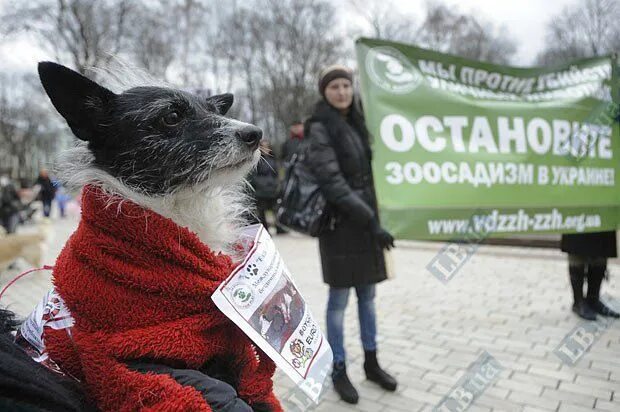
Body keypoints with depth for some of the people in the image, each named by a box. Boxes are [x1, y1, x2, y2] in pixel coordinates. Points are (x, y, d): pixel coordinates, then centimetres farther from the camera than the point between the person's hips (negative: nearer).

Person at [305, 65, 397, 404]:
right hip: (340, 222, -7)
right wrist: (370, 221, -23)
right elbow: (331, 181, -19)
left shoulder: (356, 123, 13)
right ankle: (339, 371, 19)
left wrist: (373, 217, 11)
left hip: (366, 218, 7)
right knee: (339, 298, 3)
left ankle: (371, 363, 29)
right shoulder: (320, 129, -9)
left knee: (368, 293, 14)